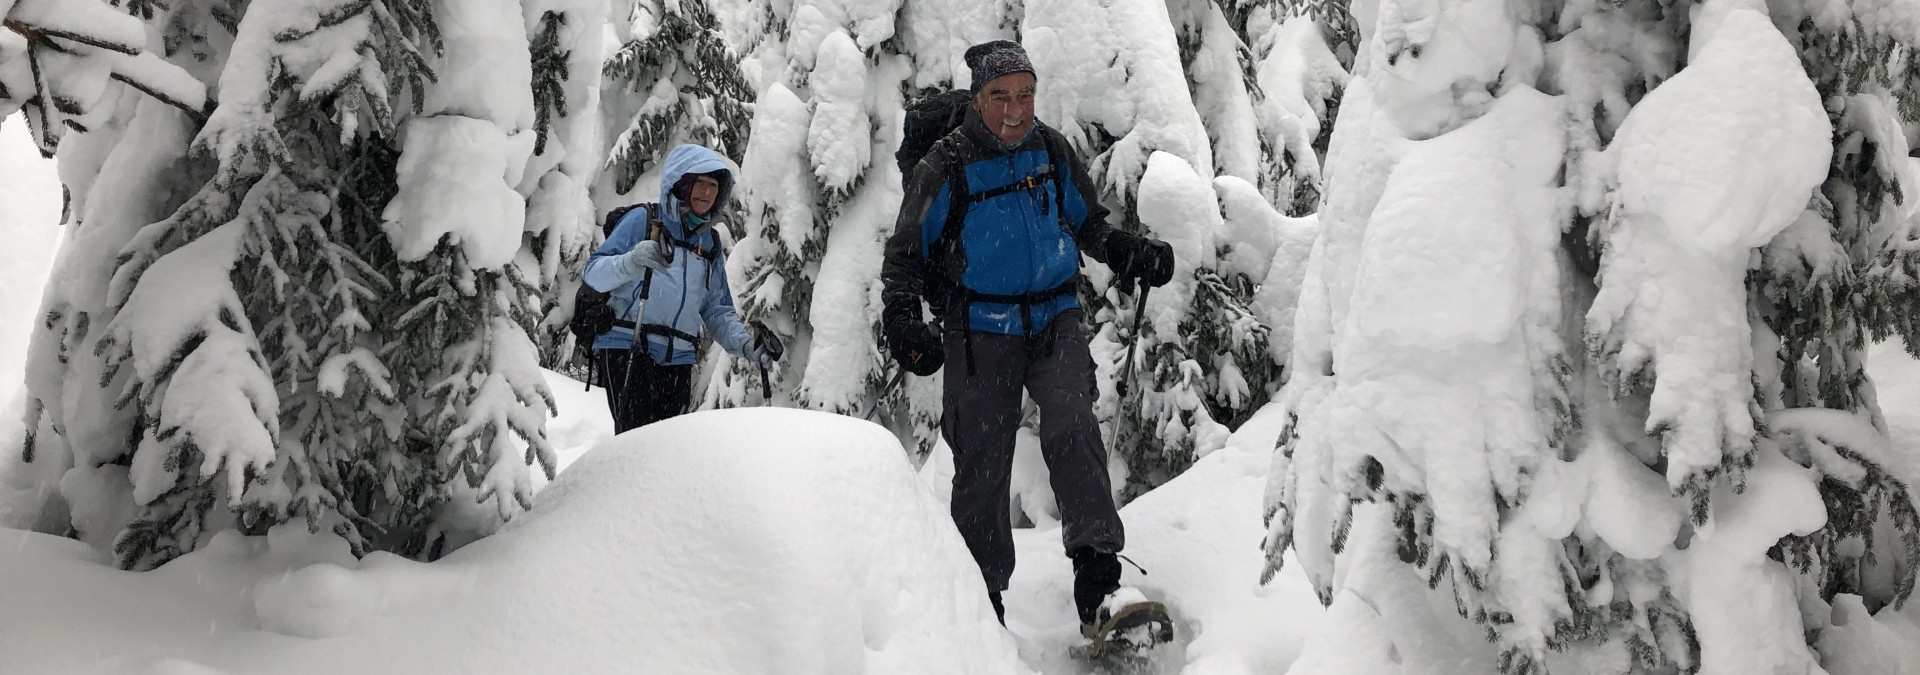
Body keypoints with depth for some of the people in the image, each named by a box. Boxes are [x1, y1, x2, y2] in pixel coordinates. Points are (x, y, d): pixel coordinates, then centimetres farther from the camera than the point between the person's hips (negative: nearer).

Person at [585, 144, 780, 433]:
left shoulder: (711, 244, 18)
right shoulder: (643, 221, 3)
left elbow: (718, 310, 19)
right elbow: (594, 273, -4)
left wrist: (745, 343, 0)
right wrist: (630, 262, -25)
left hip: (678, 359, 6)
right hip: (627, 347, -5)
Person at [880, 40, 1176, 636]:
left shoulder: (1054, 152, 5)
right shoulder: (946, 167, -5)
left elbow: (1089, 223, 20)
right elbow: (906, 253, 2)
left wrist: (1132, 255, 2)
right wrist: (902, 319, -13)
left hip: (1055, 319, 2)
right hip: (979, 331, -2)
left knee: (1072, 429, -21)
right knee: (982, 465, 0)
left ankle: (1097, 582, -26)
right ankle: (981, 596, 16)